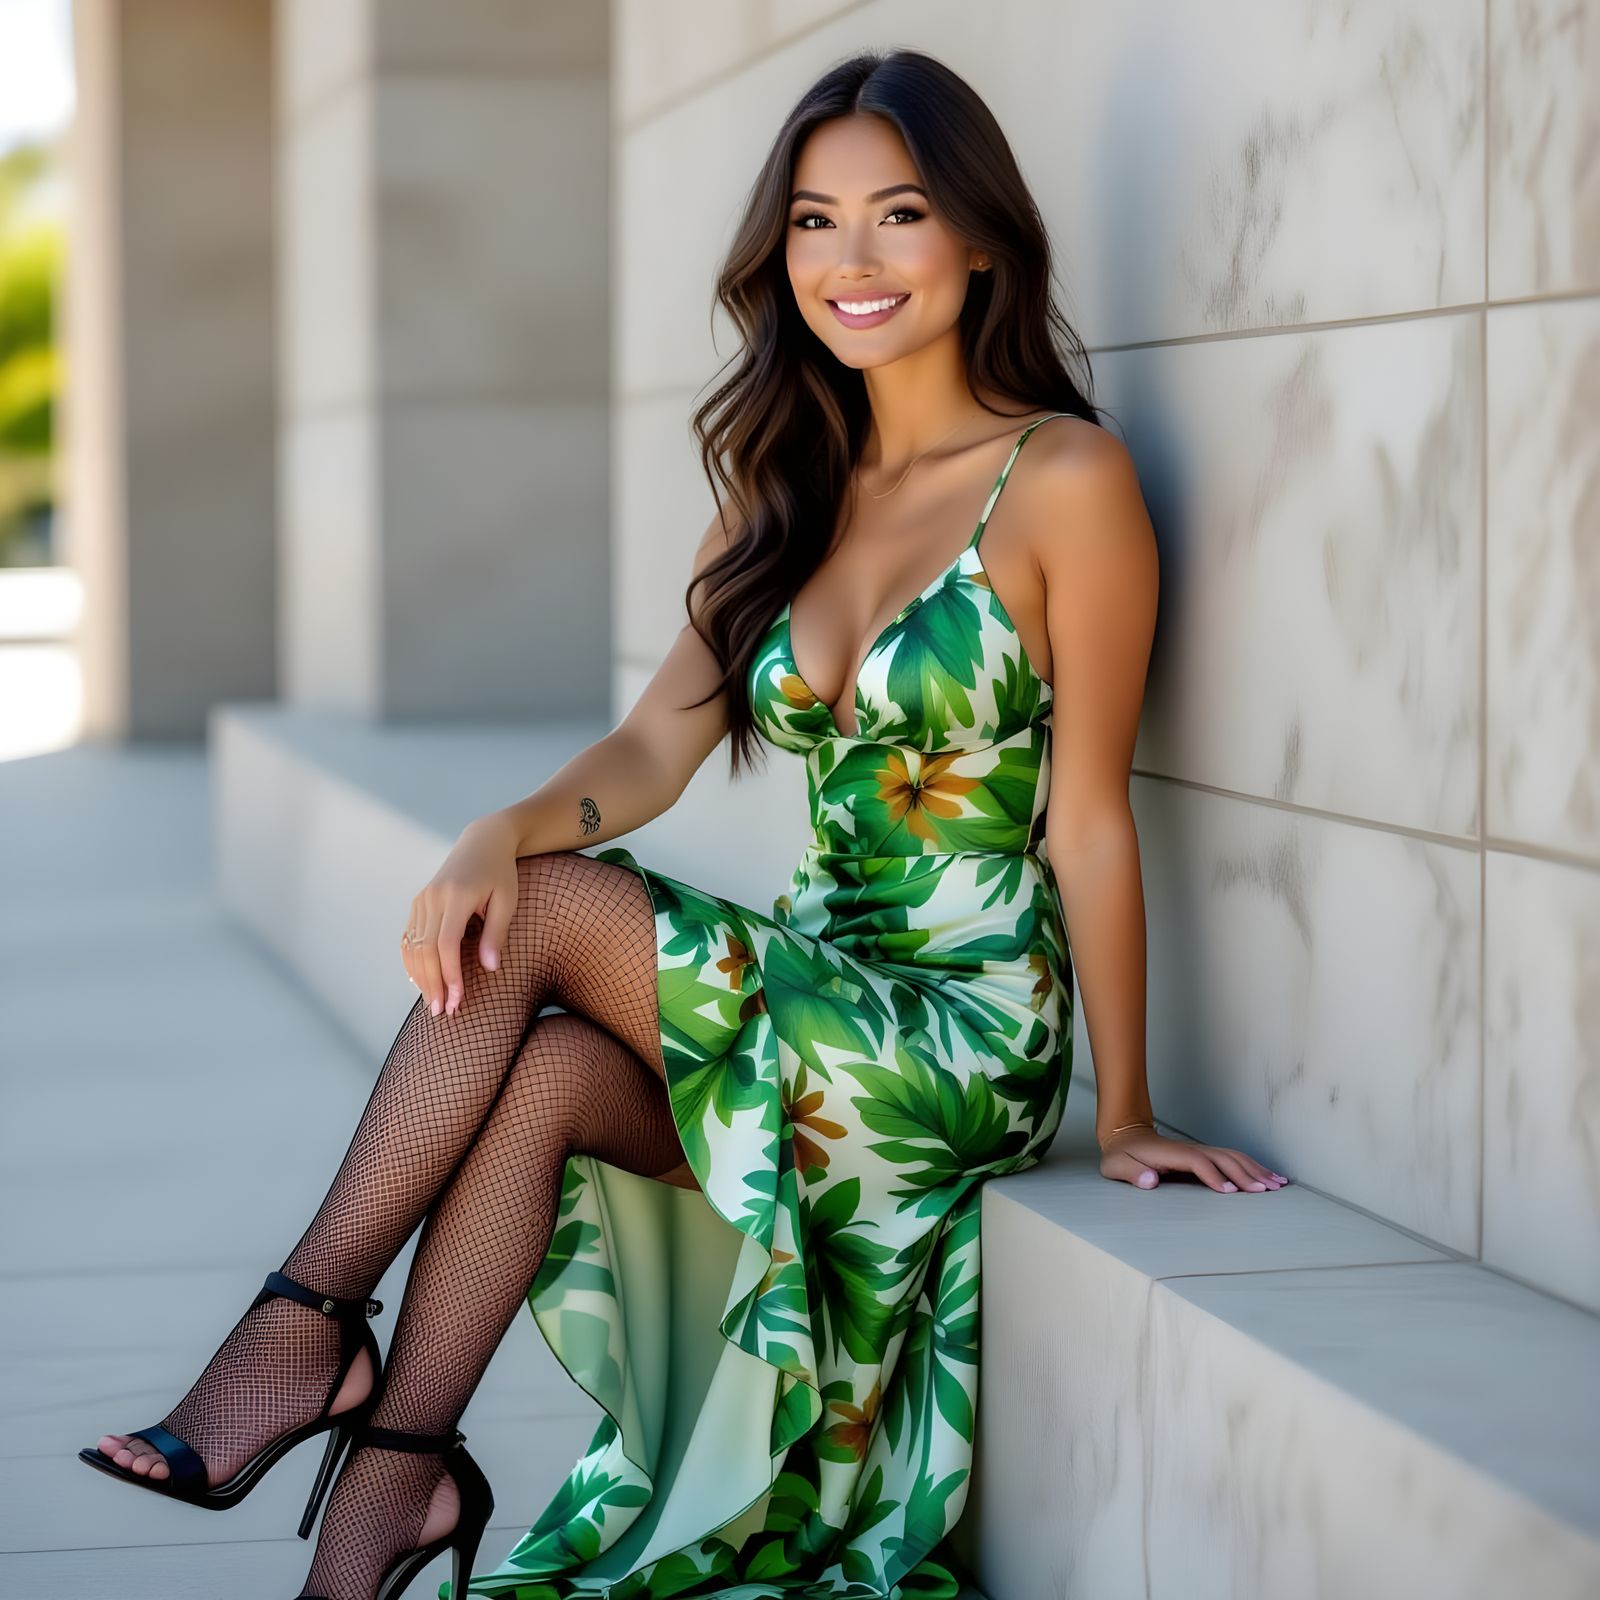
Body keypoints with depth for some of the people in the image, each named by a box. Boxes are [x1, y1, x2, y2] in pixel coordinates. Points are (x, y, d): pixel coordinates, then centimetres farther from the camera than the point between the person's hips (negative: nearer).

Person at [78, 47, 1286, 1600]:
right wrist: (504, 828, -15)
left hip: (963, 1031, -6)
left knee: (543, 915, -17)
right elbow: (658, 743, 5)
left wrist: (1123, 1115, -7)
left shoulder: (1064, 479, -9)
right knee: (537, 1075, -22)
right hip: (821, 997, 6)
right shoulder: (787, 489, 11)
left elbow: (1086, 817, -10)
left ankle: (308, 1323, -8)